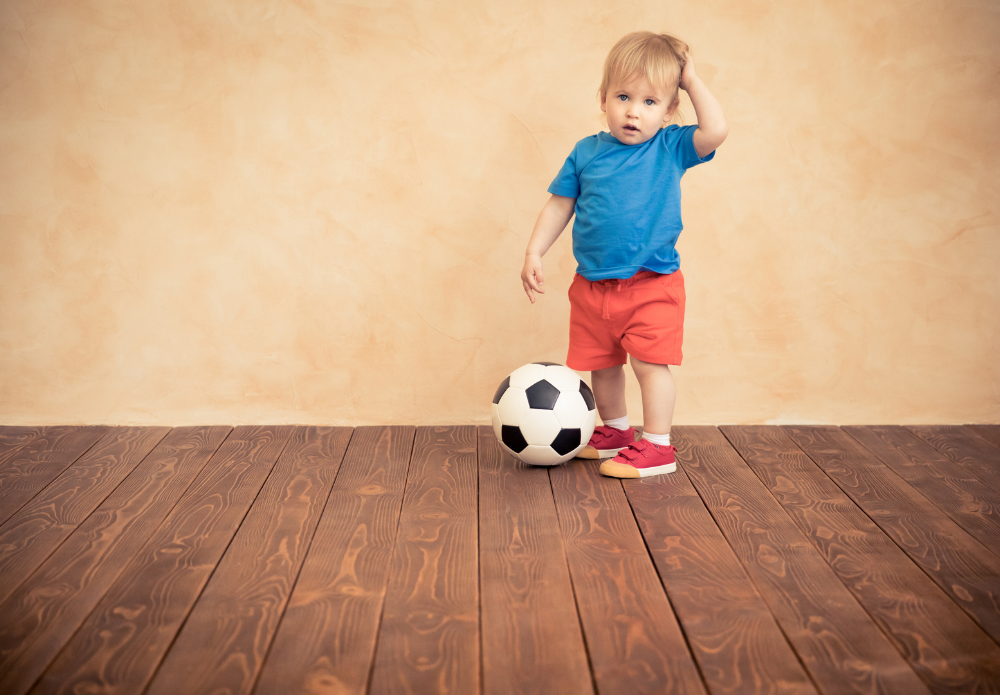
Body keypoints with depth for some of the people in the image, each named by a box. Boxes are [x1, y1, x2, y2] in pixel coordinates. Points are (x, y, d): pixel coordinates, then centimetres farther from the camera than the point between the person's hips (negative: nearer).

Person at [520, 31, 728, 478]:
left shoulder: (671, 148, -2)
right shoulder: (586, 153, 3)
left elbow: (716, 131, -18)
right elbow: (559, 206, 7)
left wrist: (692, 81, -9)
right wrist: (534, 252, -1)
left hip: (652, 285, -3)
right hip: (592, 286, 4)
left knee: (650, 362, -6)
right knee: (601, 365, 14)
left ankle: (656, 445, 6)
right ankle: (614, 431, 35)